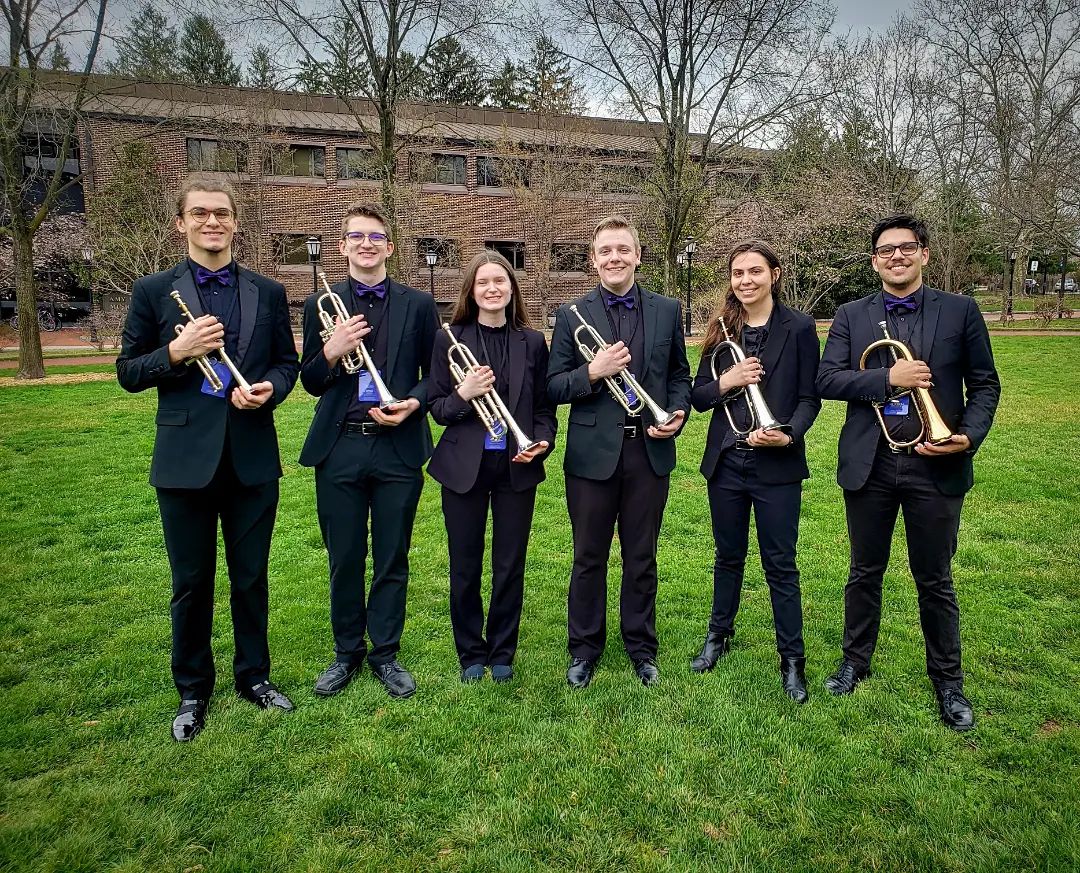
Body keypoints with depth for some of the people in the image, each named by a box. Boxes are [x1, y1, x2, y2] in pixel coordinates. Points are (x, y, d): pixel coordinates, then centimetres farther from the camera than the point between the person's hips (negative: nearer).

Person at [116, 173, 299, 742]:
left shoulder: (268, 292, 5)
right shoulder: (153, 291, 1)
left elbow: (286, 363, 9)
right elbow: (128, 373, 1)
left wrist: (270, 389, -13)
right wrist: (175, 351, -17)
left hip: (253, 456, 1)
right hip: (185, 458, -1)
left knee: (252, 578, 13)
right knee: (191, 583, 12)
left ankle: (253, 676, 32)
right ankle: (192, 691, 31)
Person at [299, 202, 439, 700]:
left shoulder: (418, 304, 4)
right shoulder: (320, 305, 7)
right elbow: (310, 383, 6)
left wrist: (413, 403, -13)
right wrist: (331, 352, -14)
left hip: (398, 446, -1)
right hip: (339, 449, 1)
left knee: (392, 560, 9)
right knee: (344, 560, 11)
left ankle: (385, 654, 25)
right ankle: (347, 653, 29)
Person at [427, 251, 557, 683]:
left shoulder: (532, 342, 3)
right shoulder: (450, 339, 0)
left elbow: (544, 407, 7)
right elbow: (436, 407, 1)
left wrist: (542, 441, -11)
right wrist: (462, 394, -19)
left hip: (516, 469, 1)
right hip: (463, 468, 0)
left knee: (510, 567, 9)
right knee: (465, 567, 9)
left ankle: (502, 653, 28)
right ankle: (471, 653, 28)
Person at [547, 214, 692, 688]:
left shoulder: (667, 311, 6)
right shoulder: (572, 315, 0)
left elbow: (680, 375, 12)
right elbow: (553, 387, -2)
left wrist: (677, 413, -7)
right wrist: (592, 373, -20)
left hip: (650, 450, 1)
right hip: (592, 453, -1)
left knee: (641, 557, 13)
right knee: (589, 558, 11)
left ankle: (640, 646, 31)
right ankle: (584, 649, 28)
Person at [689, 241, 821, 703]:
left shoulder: (799, 327, -3)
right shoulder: (721, 329, 4)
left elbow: (809, 397, -3)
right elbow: (698, 397, 5)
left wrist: (789, 435, -20)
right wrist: (725, 383, -15)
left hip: (777, 466, -3)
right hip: (726, 462, 3)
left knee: (780, 565, 5)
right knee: (728, 557, 17)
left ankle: (792, 659, 20)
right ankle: (719, 634, 36)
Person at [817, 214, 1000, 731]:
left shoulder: (960, 311, 3)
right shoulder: (850, 316, 5)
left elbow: (985, 384, 3)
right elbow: (826, 380, -6)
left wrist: (969, 436, -13)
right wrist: (889, 378, -18)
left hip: (936, 466, -1)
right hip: (869, 465, 1)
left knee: (935, 581, 10)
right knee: (865, 573, 14)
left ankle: (948, 682, 28)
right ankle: (855, 663, 33)